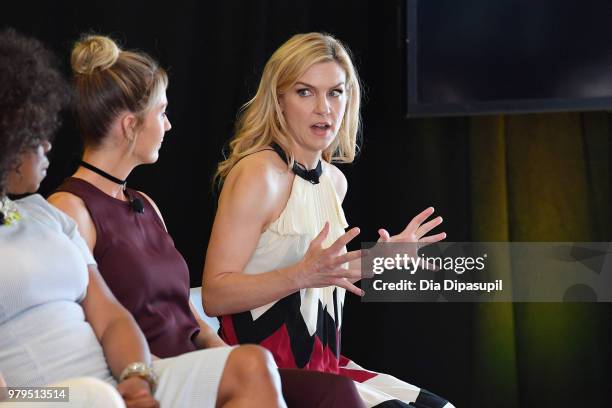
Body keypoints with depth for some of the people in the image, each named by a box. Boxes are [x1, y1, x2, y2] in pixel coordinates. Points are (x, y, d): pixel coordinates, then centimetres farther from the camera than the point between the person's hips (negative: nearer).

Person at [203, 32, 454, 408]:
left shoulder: (334, 180, 11)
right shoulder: (257, 173, -14)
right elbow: (214, 295, -20)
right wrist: (303, 274, -30)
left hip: (323, 363, 8)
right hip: (267, 369, -8)